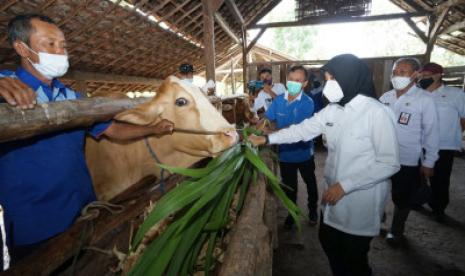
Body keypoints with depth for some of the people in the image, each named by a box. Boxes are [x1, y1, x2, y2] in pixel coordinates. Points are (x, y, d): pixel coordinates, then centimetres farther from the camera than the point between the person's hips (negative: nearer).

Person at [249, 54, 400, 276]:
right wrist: (267, 139, 1)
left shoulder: (377, 113, -20)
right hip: (334, 194, 7)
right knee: (329, 244, 24)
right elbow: (303, 129, 6)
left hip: (361, 202, -6)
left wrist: (345, 186, -22)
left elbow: (389, 163, -20)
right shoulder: (332, 109, 1)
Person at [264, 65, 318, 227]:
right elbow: (267, 118, -3)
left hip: (303, 153, -2)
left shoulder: (307, 103, -20)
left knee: (310, 183, 22)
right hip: (285, 153, 3)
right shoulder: (278, 100, -6)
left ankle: (313, 210, 48)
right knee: (289, 186, 21)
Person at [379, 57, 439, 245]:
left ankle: (396, 231, 37)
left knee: (402, 199, 14)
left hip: (408, 161, -3)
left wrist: (429, 163, -6)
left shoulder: (425, 100, -11)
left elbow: (431, 133, -8)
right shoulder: (385, 97, 1)